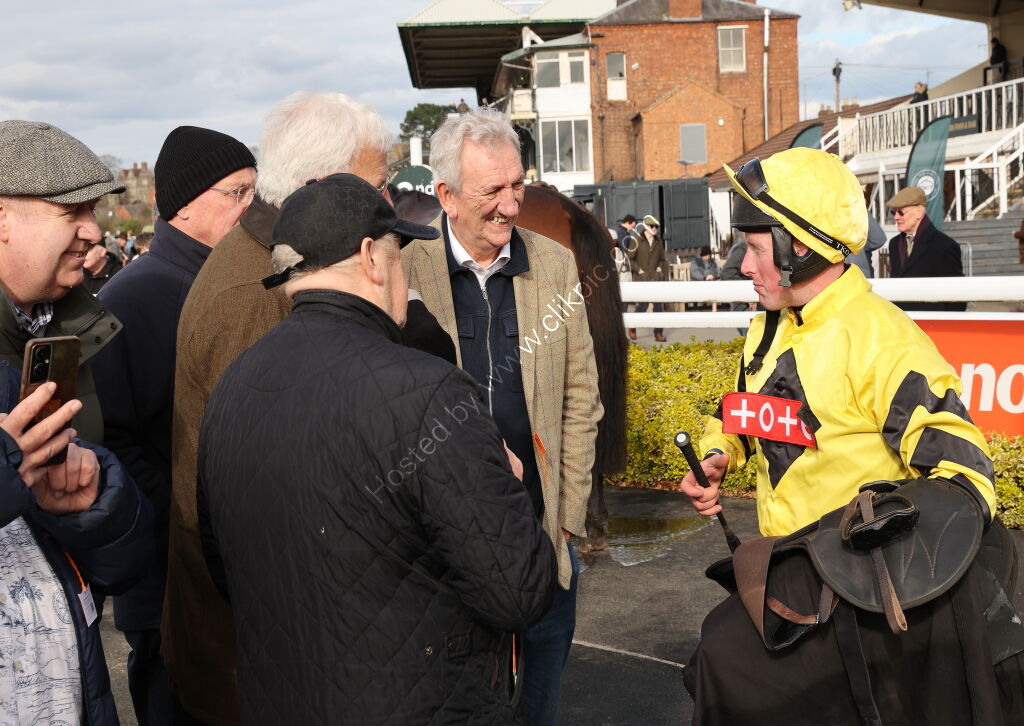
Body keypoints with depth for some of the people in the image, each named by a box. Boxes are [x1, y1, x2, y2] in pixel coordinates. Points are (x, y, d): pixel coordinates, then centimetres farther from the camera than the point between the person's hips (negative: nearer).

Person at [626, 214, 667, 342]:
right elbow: (629, 258, -4)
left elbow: (662, 258, 24)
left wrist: (660, 267, 8)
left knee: (658, 304, 1)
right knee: (643, 304, -9)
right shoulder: (637, 241, -5)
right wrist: (638, 270, -9)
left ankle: (658, 333, 7)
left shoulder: (658, 241, 11)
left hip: (656, 277, 5)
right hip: (641, 278, -5)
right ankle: (632, 327, 15)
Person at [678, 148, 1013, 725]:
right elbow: (745, 411, 25)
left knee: (730, 652, -17)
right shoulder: (768, 330, 8)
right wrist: (717, 458, 5)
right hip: (786, 566, 8)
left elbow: (960, 469, -20)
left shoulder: (882, 341, -18)